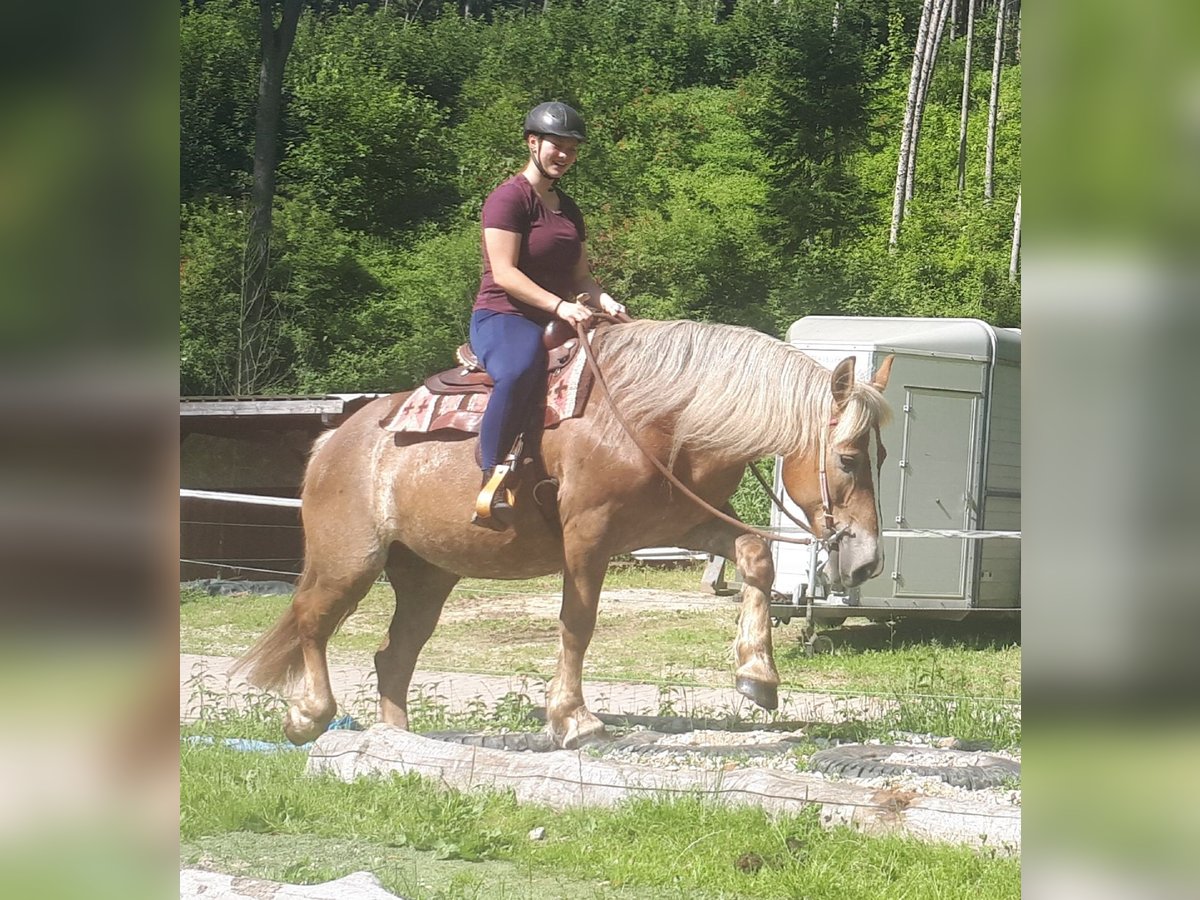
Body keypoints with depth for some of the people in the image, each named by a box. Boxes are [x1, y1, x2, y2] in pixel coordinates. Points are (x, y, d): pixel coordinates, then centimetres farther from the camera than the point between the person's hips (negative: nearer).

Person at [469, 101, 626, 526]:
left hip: (555, 323, 9)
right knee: (520, 371, -42)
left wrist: (603, 300, -2)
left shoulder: (568, 209, 21)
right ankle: (491, 481, -42)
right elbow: (504, 274, -15)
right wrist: (559, 305, -24)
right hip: (502, 317, -9)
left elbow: (580, 275, 21)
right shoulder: (509, 198, -5)